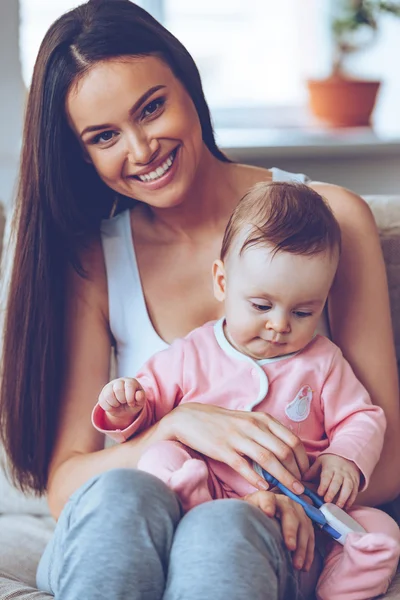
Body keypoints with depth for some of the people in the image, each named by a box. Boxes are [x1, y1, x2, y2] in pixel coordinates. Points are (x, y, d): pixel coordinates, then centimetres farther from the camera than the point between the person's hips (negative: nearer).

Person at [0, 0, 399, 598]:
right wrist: (179, 425, -23)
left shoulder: (330, 220, -1)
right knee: (118, 495, -34)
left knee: (221, 529, -37)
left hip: (270, 543, -1)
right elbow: (65, 486, -5)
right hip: (118, 543, 2)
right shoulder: (92, 257, 3)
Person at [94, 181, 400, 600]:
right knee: (159, 459, -28)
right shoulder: (192, 355, 5)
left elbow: (362, 419, 10)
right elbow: (150, 398, 11)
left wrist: (346, 458, -12)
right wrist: (126, 410, -14)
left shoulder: (322, 362, 9)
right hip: (204, 494, -1)